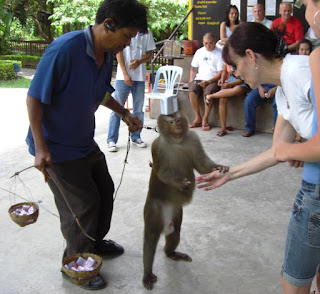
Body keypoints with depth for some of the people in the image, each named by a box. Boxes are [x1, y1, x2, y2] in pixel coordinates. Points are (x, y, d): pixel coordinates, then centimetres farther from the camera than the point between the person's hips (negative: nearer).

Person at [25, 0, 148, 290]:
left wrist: (124, 113, 5)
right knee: (82, 206, -1)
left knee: (105, 190, 18)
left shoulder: (107, 55, -1)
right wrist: (40, 147, -24)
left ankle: (94, 242, 44)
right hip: (57, 146, -8)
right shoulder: (64, 49, -27)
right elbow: (34, 98, -23)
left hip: (84, 141, 9)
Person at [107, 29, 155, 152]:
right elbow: (118, 53, -3)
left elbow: (150, 53, 9)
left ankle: (136, 137, 23)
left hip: (140, 77, 3)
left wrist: (139, 61, -13)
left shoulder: (147, 33, 8)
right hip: (123, 76, -3)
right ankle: (111, 140, 5)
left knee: (139, 109, 10)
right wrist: (125, 74, -11)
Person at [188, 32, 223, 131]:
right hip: (199, 79, 4)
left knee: (208, 92, -36)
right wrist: (191, 80, 6)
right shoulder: (199, 52, 18)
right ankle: (197, 118, -18)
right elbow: (193, 68, 23)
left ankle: (205, 119, -22)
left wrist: (208, 81, -17)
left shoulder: (219, 53, 2)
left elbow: (220, 73, -5)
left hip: (213, 80, -4)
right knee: (192, 90, -29)